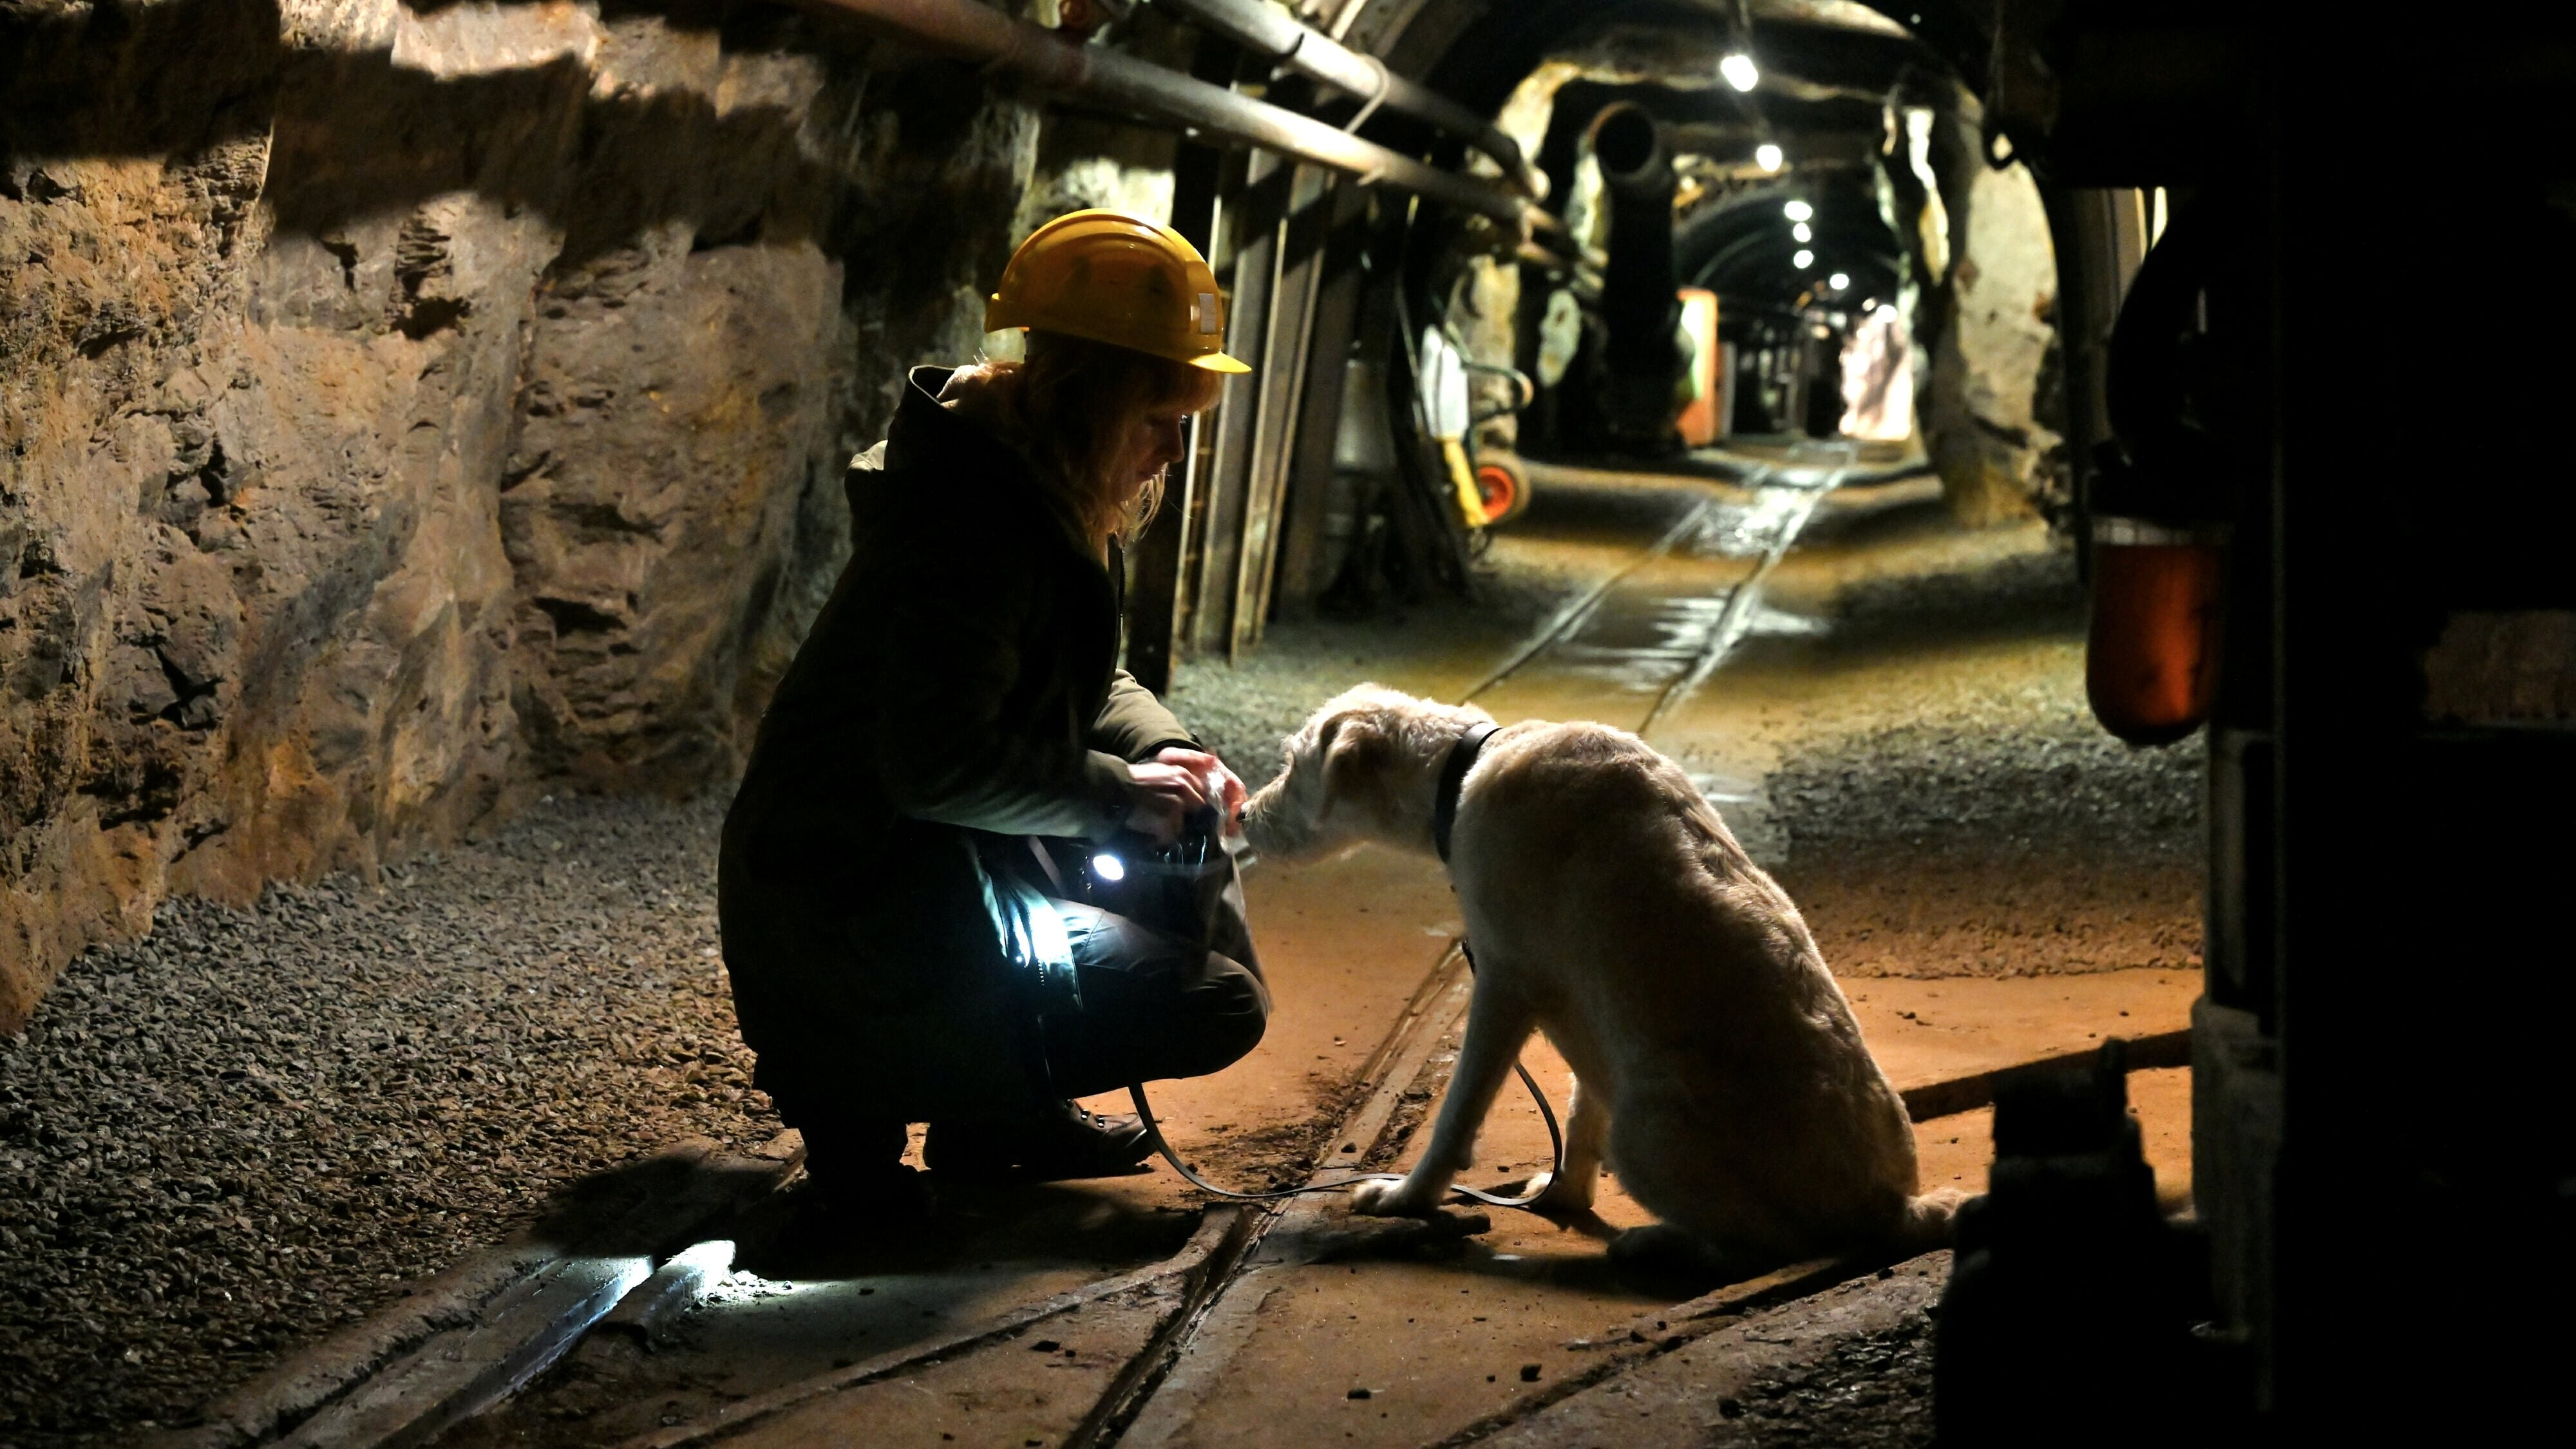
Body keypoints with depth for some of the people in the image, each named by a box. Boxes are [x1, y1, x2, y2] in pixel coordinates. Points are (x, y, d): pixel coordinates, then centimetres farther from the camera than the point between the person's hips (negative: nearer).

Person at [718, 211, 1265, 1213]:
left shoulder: (1052, 496, 7)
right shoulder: (977, 524, -24)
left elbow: (1084, 684, 19)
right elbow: (937, 764, -29)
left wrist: (1165, 753, -1)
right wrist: (1118, 792, -19)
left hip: (945, 857, 10)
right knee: (1212, 1007, -11)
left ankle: (1005, 1115, 19)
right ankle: (860, 1087, -3)